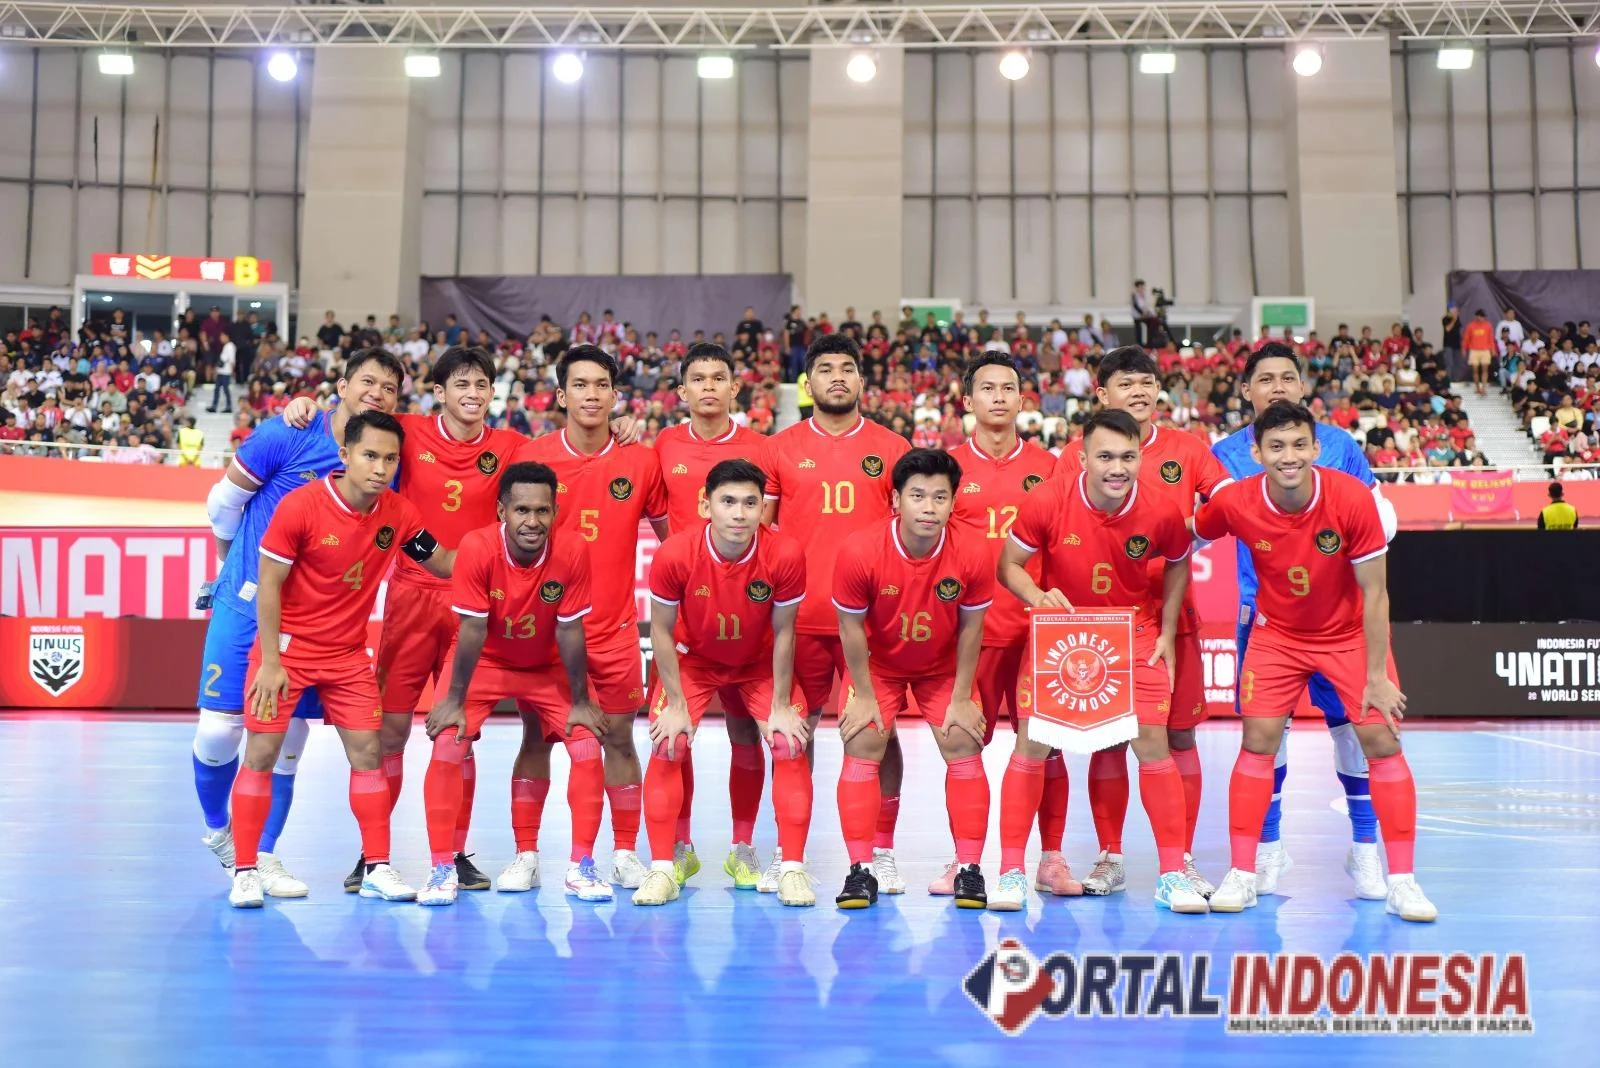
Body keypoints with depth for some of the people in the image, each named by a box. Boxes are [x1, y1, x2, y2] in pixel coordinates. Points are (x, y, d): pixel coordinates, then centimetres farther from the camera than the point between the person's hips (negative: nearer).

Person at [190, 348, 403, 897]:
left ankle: (263, 854, 20)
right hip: (246, 601, -3)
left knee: (287, 738, 4)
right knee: (218, 731, -4)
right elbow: (223, 502, 1)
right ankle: (218, 830, 25)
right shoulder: (286, 435, -12)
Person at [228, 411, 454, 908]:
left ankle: (378, 868, 10)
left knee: (368, 752, 1)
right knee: (261, 754, -4)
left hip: (348, 653, 4)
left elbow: (444, 563, 7)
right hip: (287, 648, -4)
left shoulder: (399, 513, -6)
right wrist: (270, 661, -16)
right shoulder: (300, 505, -18)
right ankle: (244, 871, 7)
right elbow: (269, 585, -14)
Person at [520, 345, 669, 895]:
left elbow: (670, 535, 10)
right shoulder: (533, 456, -3)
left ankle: (625, 854, 18)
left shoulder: (640, 462, -1)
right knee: (536, 737, 5)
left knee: (619, 739, 6)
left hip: (614, 627, 1)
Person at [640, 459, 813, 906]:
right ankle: (663, 867, 0)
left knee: (790, 745, -11)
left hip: (760, 664, 1)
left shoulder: (785, 555, -28)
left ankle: (793, 868, 1)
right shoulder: (674, 554, -29)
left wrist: (780, 706, -12)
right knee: (667, 746, -13)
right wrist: (676, 704, -14)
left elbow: (783, 632, -15)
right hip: (692, 660, 0)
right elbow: (662, 630, -15)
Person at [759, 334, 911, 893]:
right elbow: (758, 527, 10)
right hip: (798, 614, 0)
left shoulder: (891, 448, 6)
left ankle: (883, 853, 14)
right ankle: (787, 853, 16)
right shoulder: (780, 448, 7)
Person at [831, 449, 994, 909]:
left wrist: (962, 697, -8)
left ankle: (970, 870, 3)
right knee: (862, 747, -10)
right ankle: (861, 870, -3)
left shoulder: (973, 555, -25)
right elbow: (851, 627, -16)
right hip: (878, 666, -1)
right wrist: (864, 695, -12)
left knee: (964, 747, -7)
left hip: (944, 669, 1)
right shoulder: (859, 551, -28)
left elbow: (971, 628, -11)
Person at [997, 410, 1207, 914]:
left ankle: (1173, 873, 8)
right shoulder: (1047, 501, -20)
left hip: (1134, 632, 1)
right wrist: (1040, 598, -27)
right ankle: (1011, 872, 5)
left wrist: (1166, 634, 1)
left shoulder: (1161, 512, -16)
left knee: (1152, 741, -7)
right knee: (1032, 742, -6)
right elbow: (1009, 564, -8)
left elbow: (1178, 565, 5)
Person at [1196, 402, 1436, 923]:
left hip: (1350, 634, -1)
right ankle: (1242, 874, 4)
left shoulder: (1352, 499, -25)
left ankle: (1401, 882, 3)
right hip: (1276, 635, 1)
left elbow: (1374, 593, -18)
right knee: (1257, 741, -8)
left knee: (1383, 741, -8)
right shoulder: (1235, 503, -22)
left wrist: (1377, 677, -16)